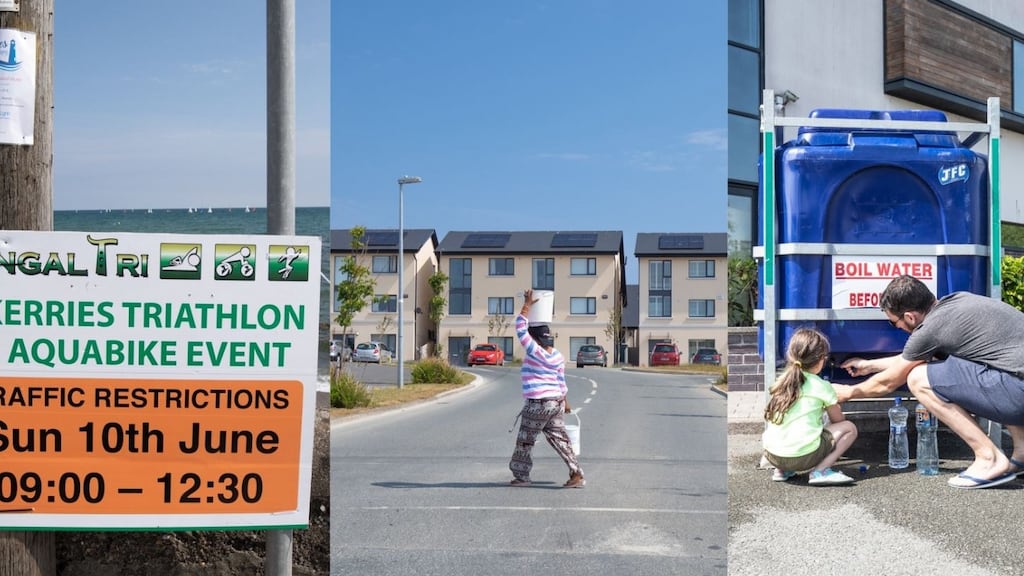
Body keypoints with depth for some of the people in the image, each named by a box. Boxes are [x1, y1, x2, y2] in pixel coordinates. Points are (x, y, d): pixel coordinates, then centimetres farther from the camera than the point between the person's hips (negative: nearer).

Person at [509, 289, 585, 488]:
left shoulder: (535, 352, -15)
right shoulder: (558, 356, 5)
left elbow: (520, 329, -12)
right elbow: (561, 382, 11)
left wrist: (527, 305, -7)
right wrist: (564, 400, 22)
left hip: (537, 404, -7)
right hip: (556, 402, 7)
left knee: (525, 441, 7)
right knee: (559, 438, 9)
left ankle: (521, 476, 15)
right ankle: (576, 473, 2)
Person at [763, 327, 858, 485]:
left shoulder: (781, 382, 13)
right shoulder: (822, 386, 0)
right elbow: (838, 420, 14)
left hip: (772, 455, 5)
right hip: (803, 457, -5)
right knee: (849, 428, 12)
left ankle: (781, 470, 13)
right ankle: (820, 471, -4)